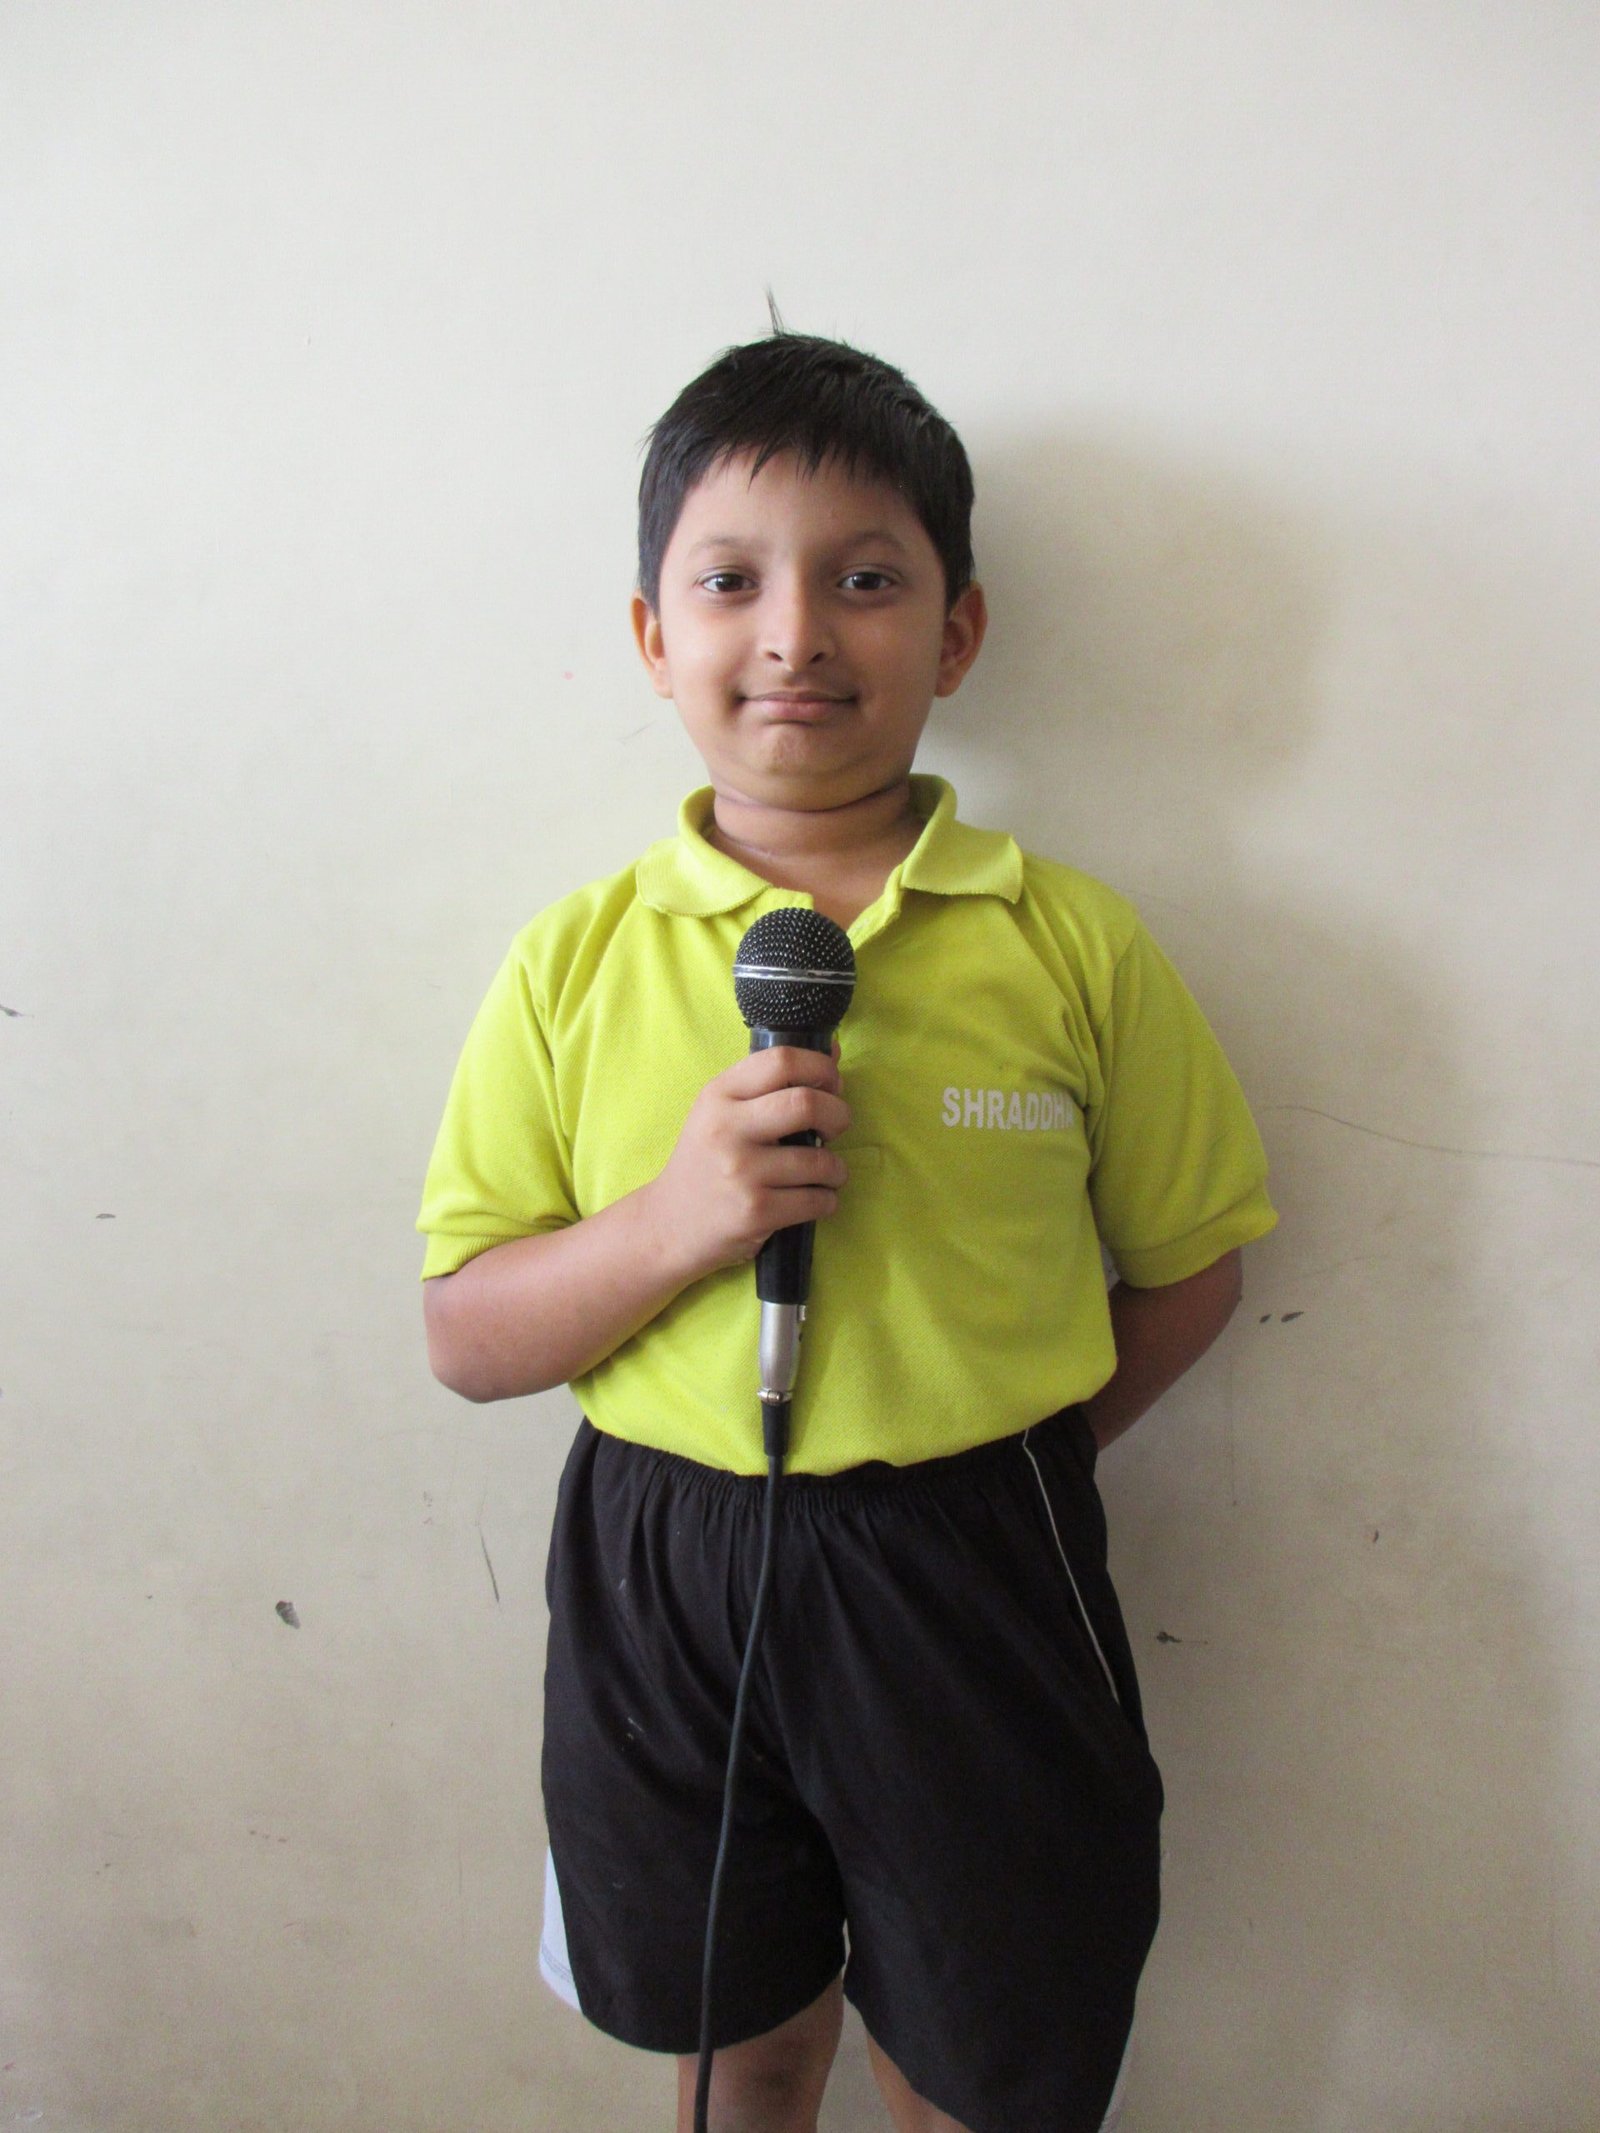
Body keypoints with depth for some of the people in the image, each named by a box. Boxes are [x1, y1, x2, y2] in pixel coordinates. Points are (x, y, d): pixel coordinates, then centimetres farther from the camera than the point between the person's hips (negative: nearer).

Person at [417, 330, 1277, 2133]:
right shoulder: (573, 965, -6)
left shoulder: (1073, 946, -7)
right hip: (658, 1573, 1)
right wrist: (674, 1220, -21)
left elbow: (1186, 1267, 3)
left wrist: (1007, 1457, -7)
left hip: (975, 1582, 0)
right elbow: (466, 1340, -4)